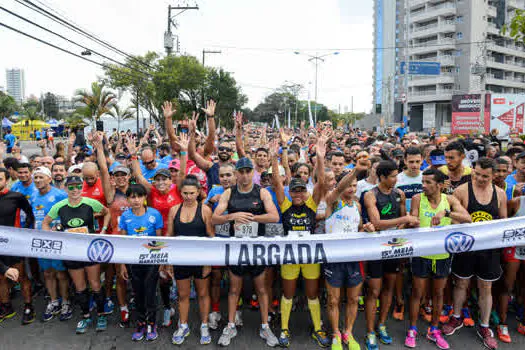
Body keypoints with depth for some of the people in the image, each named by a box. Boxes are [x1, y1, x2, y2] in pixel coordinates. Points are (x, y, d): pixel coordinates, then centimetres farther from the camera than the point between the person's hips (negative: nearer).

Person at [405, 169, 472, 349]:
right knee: (417, 293, 8)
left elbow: (468, 218, -18)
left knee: (438, 293, 16)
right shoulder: (417, 199, -7)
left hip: (443, 255, 2)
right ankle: (412, 330, 25)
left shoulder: (449, 200, -5)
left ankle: (433, 330, 33)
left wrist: (446, 212, -32)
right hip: (421, 254, -2)